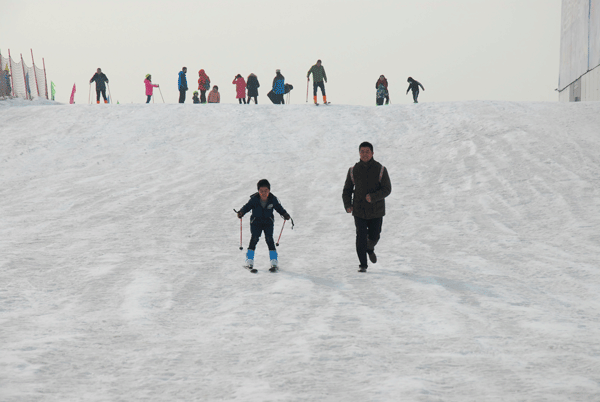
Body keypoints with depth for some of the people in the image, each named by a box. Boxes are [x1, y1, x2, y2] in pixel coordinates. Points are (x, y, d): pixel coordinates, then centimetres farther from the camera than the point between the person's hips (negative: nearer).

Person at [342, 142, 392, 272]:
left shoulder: (380, 169, -4)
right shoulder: (353, 170, 1)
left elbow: (387, 189, -7)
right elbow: (347, 189, 9)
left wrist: (374, 197, -24)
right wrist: (347, 205, -8)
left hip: (376, 211, 0)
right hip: (359, 210, 0)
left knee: (374, 236, 6)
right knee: (361, 237, -7)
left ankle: (370, 249, 41)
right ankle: (363, 265, 3)